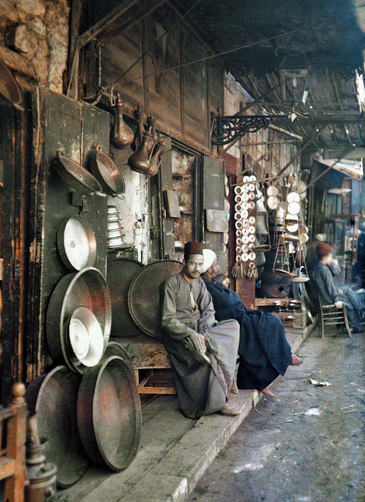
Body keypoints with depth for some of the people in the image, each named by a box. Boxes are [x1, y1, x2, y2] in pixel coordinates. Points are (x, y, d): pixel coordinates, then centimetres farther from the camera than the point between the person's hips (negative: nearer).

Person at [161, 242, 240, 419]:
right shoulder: (172, 283, -8)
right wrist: (190, 333, -27)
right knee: (209, 351, -32)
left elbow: (209, 311, 7)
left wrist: (203, 330, -14)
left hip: (200, 329, 7)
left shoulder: (199, 283, 12)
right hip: (178, 332, -7)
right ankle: (218, 402, -18)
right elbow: (168, 319, -14)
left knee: (233, 326, -13)